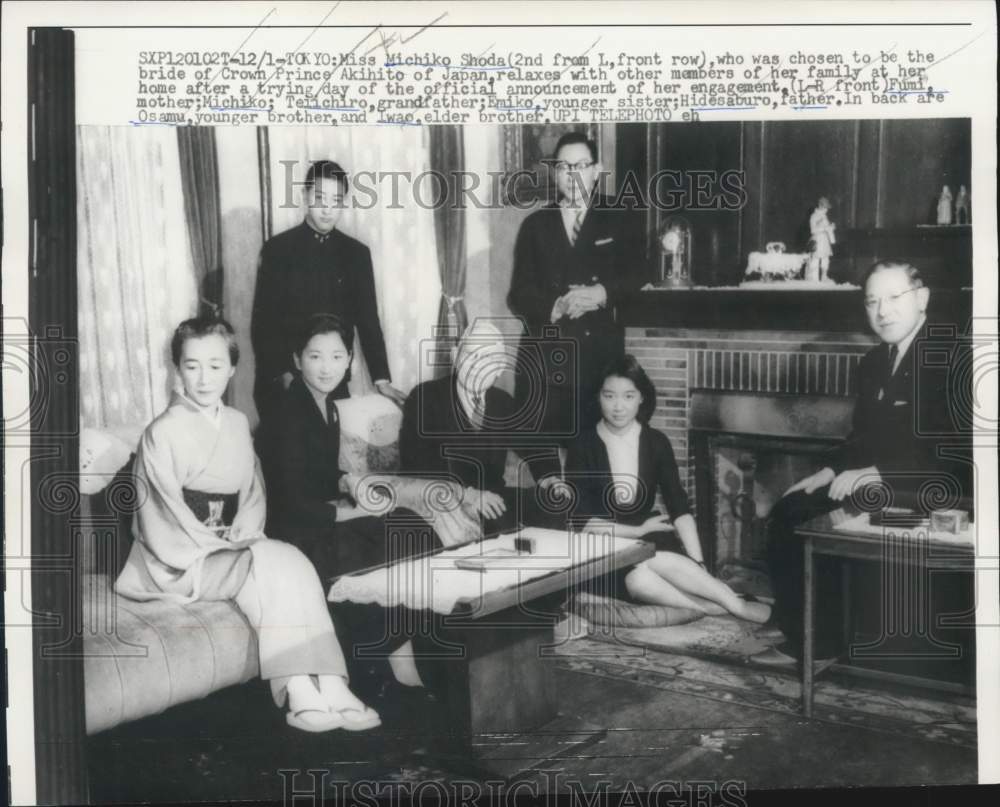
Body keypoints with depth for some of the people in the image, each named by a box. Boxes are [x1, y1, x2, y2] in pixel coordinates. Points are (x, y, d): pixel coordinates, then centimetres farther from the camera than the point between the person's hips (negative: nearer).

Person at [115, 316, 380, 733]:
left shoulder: (237, 424, 9)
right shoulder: (163, 433, -10)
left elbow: (253, 491, 11)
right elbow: (163, 520, -12)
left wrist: (243, 534, -8)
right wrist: (226, 547, -14)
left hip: (232, 550, 5)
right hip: (182, 563, -5)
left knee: (292, 560, -23)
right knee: (272, 563, -28)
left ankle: (329, 688, -31)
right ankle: (303, 697, -31)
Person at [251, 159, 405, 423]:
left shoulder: (356, 253, 6)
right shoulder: (278, 249, -2)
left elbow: (368, 320, 4)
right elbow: (263, 321, -5)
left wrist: (381, 380, -5)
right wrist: (283, 375, -15)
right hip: (280, 386, -2)